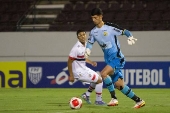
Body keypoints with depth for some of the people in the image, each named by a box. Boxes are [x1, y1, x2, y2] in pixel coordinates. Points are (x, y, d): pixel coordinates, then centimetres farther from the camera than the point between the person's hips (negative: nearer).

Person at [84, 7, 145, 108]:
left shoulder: (110, 27, -11)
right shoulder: (93, 32, 7)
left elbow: (125, 32, -7)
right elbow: (90, 42, 16)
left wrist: (130, 37, -26)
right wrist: (87, 50, -5)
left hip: (117, 58, -7)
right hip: (109, 60, 7)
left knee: (103, 74, -26)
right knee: (119, 85, 4)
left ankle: (114, 98, -19)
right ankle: (139, 101, 15)